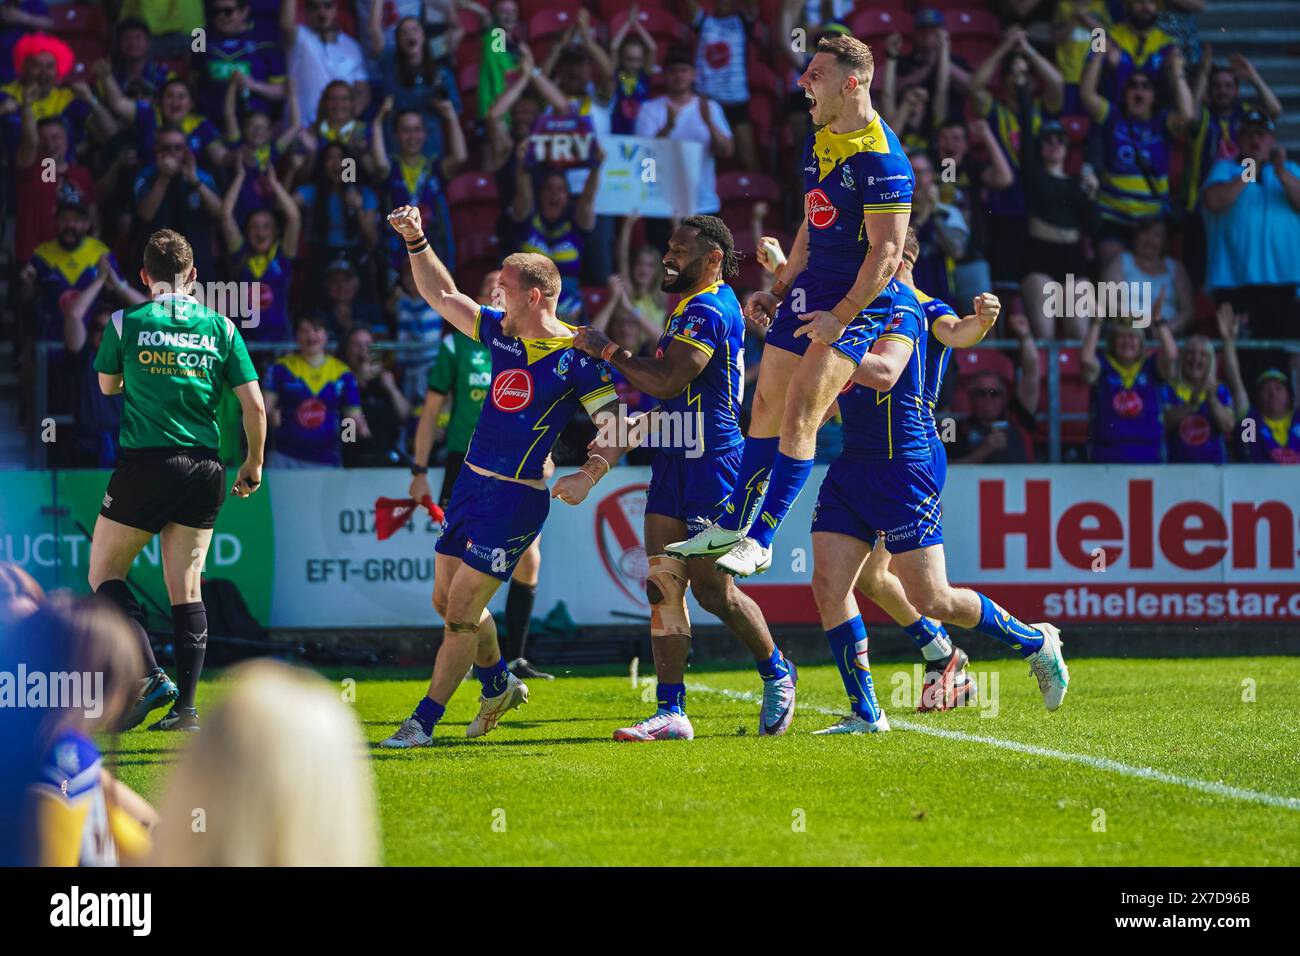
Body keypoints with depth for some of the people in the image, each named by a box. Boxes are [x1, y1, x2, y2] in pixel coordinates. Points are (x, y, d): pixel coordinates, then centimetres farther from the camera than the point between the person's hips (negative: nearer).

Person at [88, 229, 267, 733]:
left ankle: (148, 675, -8)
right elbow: (254, 405, 2)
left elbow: (107, 386, 13)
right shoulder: (220, 327, 3)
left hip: (144, 465, -3)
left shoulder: (125, 324, -3)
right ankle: (185, 706, 4)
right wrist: (253, 464, 16)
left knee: (105, 573, 10)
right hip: (203, 470, 3)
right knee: (186, 587, 8)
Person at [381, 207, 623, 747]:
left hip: (516, 496, -8)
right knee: (446, 599, 16)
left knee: (461, 611, -7)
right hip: (471, 481, 8)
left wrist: (589, 473, -30)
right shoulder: (500, 332, 7)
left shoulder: (577, 358, -13)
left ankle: (424, 722, 0)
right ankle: (499, 687, 38)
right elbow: (443, 296, 19)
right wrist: (416, 241, 8)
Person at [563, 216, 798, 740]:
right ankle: (671, 712, 0)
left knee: (713, 589, -4)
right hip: (673, 462, 10)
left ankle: (777, 673, 19)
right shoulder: (690, 305, 17)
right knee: (663, 588, 2)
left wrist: (608, 350, -13)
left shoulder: (708, 311, -15)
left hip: (710, 463, -10)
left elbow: (666, 382, -22)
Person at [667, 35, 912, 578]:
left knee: (798, 414, -15)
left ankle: (759, 541, -13)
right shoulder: (818, 142, 10)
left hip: (857, 300, -9)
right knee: (766, 407, 11)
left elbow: (887, 250, -20)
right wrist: (777, 292, 19)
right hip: (809, 288, 9)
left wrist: (841, 316, -22)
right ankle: (731, 527, 21)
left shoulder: (880, 159, -19)